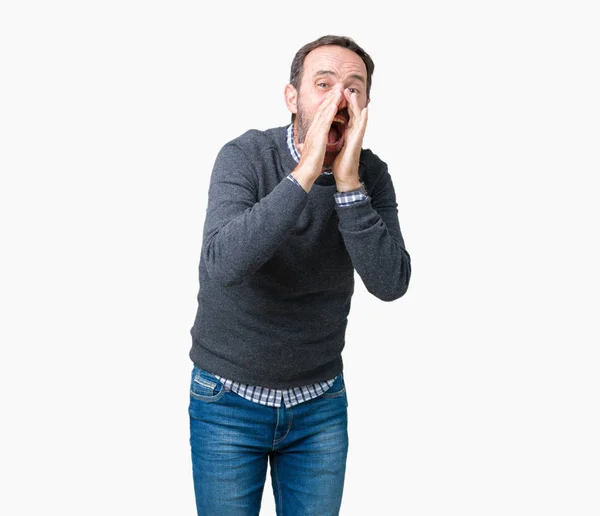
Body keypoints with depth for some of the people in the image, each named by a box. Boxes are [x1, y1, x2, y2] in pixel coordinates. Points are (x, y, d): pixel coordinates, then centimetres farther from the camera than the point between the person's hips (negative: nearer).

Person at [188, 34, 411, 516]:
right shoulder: (244, 156, -17)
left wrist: (348, 183, -30)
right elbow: (223, 264, -33)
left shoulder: (372, 175, -9)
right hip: (227, 402, -2)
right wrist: (306, 172, -35)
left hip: (320, 404, 3)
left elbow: (391, 284, -21)